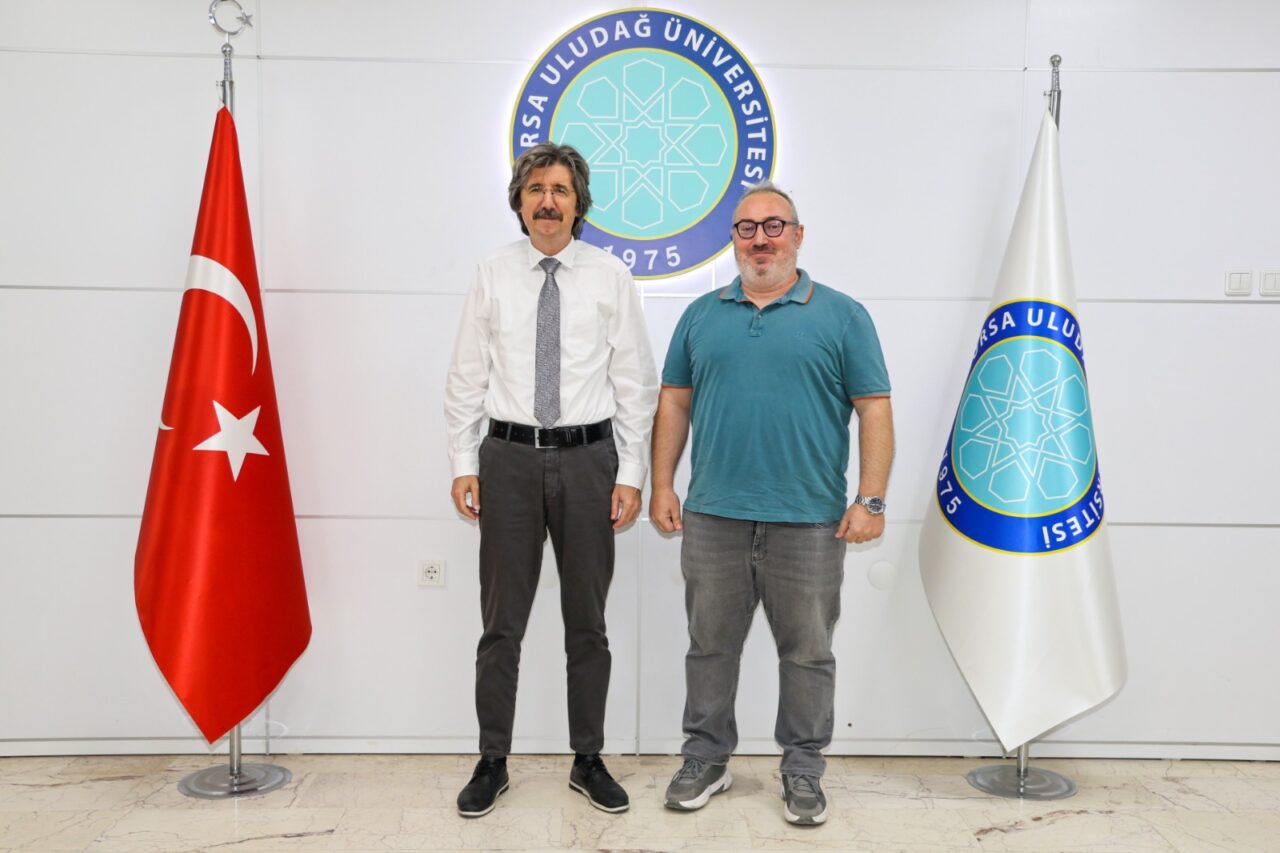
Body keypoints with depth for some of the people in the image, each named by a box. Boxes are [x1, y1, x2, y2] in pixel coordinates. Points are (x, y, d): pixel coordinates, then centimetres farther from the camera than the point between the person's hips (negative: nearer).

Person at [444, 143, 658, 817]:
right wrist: (463, 464, -1)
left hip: (587, 458, 0)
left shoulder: (611, 277, 1)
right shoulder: (492, 275, 3)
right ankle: (492, 763, 22)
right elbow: (466, 378, 4)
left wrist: (631, 474, -4)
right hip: (509, 457, 0)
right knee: (502, 623, 7)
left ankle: (588, 760, 26)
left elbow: (636, 383, 0)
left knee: (587, 622, 11)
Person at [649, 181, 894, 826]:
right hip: (713, 517, 2)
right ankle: (706, 759, 28)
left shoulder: (841, 316, 2)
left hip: (809, 522, -2)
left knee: (807, 653, 8)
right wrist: (661, 487, 4)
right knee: (710, 646, 12)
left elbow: (874, 412, -1)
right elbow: (673, 404, 11)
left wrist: (870, 500, -9)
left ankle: (803, 770, 24)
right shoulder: (702, 315, 10)